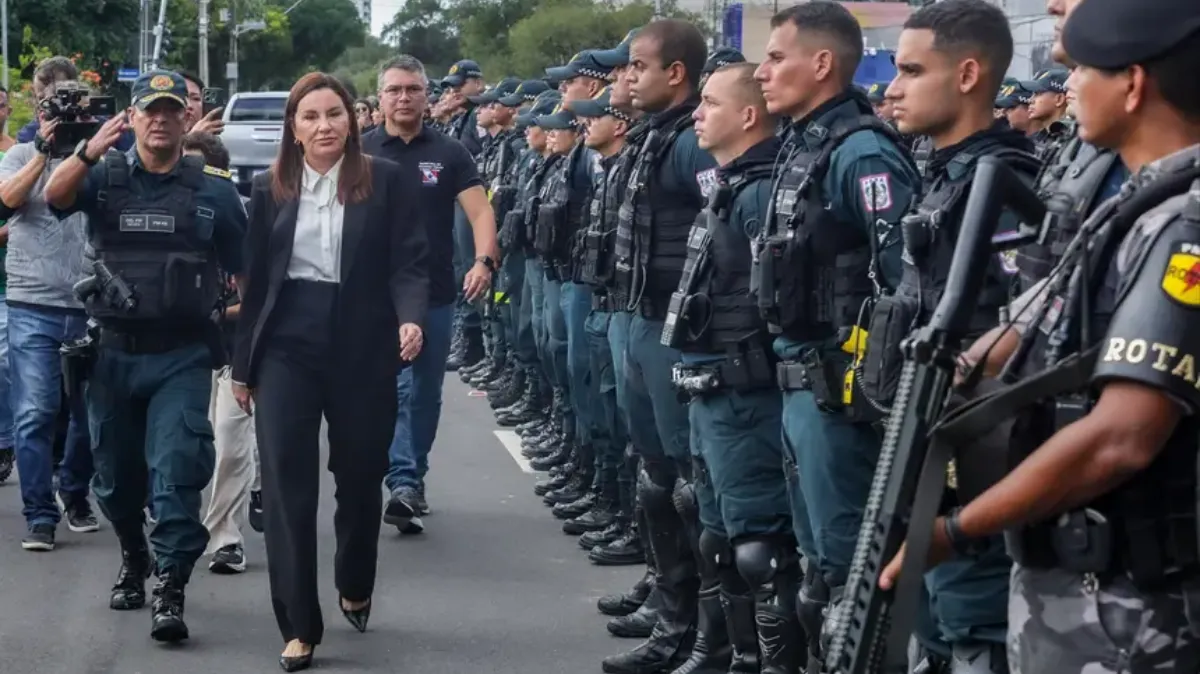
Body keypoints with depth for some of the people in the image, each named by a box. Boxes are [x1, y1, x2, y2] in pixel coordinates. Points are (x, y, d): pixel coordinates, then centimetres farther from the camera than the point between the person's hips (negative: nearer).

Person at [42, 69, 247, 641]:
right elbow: (55, 196, -18)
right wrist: (91, 151, -36)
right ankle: (133, 560, 38)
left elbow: (243, 272, 8)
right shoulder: (105, 176, 3)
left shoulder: (213, 189, 2)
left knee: (177, 469, -12)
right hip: (113, 351, 2)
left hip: (182, 356, -2)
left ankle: (170, 590, -9)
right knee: (117, 473, 14)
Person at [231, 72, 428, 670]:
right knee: (286, 483, -6)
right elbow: (256, 278, 9)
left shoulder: (388, 181, -1)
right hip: (286, 348, 1)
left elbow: (408, 263, -5)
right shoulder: (270, 189, 6)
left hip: (361, 350, -1)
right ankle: (299, 626, -2)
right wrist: (242, 364, 9)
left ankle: (355, 589, 39)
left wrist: (410, 318, -25)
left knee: (360, 477, 12)